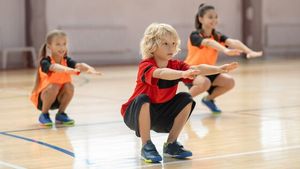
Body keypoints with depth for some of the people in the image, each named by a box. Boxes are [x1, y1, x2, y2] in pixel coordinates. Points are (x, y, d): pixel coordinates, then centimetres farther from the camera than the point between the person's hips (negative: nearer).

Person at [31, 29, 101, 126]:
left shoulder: (67, 61, -12)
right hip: (42, 98, -4)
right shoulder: (45, 62, -24)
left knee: (69, 86, -23)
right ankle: (44, 115, -9)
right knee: (53, 87, -32)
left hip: (58, 98, 4)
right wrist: (66, 69, -69)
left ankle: (61, 114, -3)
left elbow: (79, 65, -32)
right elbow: (54, 67, -47)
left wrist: (89, 69, -55)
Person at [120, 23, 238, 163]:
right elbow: (161, 73, -48)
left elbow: (197, 69, -19)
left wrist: (219, 69, -36)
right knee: (143, 99, -37)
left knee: (186, 99, -11)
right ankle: (146, 146, -21)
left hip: (160, 114, 6)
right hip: (136, 114, -6)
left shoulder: (175, 65, -7)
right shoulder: (145, 66, -26)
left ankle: (171, 144, -1)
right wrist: (183, 74, -64)